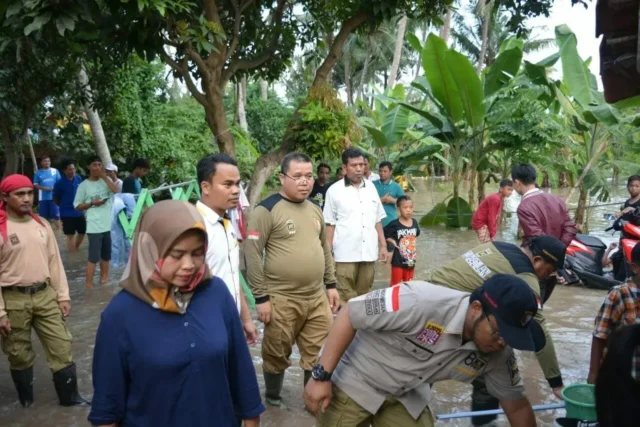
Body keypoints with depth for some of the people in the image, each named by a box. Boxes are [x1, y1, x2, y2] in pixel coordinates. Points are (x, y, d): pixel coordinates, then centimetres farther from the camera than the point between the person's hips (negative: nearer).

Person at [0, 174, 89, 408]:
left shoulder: (41, 224, 6)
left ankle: (70, 396, 21)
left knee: (61, 347, 7)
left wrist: (63, 295, 8)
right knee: (20, 354, 13)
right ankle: (26, 399, 34)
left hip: (45, 295, 4)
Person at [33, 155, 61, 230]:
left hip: (54, 197, -1)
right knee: (44, 216, 7)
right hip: (43, 198, 1)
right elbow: (35, 185, 6)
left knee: (56, 216, -4)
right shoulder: (38, 172, 6)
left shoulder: (55, 171, 4)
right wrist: (43, 188, -11)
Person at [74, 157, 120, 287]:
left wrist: (104, 176, -13)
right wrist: (92, 203, -14)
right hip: (95, 227, -3)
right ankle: (88, 284, 0)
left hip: (110, 225, 4)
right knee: (93, 257, -8)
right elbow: (77, 206, 2)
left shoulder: (106, 180, 6)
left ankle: (104, 279, 30)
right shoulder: (84, 185, 0)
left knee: (106, 255, 16)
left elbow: (116, 191, -12)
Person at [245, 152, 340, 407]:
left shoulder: (315, 210, 11)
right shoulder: (267, 210, -11)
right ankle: (272, 397, 36)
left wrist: (331, 284, 16)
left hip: (317, 298, 6)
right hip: (281, 300, -5)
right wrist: (261, 297, -14)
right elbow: (252, 253, -13)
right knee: (277, 355, 11)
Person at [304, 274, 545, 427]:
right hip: (353, 382, -5)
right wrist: (322, 376, -26)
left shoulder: (497, 355, -14)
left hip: (407, 396, 6)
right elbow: (350, 314, -28)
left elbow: (516, 405, 3)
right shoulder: (422, 302, -36)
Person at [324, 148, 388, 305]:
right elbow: (330, 224, 0)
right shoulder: (334, 190, -2)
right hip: (345, 254, -4)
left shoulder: (371, 187, 10)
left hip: (369, 252, 4)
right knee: (345, 298, 0)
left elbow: (377, 220, 14)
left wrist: (383, 245, 10)